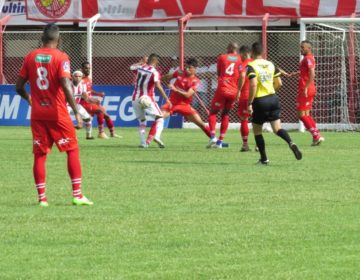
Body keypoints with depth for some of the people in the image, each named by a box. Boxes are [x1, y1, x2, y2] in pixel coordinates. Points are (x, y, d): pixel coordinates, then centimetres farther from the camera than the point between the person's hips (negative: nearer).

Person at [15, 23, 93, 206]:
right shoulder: (61, 58, -9)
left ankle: (42, 197, 3)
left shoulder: (30, 57, 3)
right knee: (72, 150, 7)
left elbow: (19, 86, 5)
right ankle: (77, 195, 2)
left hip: (37, 114, 3)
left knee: (39, 155, 7)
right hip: (57, 113, -3)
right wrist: (76, 112, -16)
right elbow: (66, 86, -20)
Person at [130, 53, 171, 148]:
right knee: (159, 118, 3)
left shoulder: (140, 67, 5)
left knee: (142, 121, 18)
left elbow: (131, 67, 28)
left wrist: (141, 62, 40)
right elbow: (158, 86, -23)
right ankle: (156, 136, -23)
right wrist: (166, 99, -23)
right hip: (147, 99, -5)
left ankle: (143, 142, 2)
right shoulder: (154, 72, -10)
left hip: (135, 99, 5)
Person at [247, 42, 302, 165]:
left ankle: (264, 158, 14)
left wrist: (249, 103, -18)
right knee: (277, 128, 3)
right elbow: (279, 83, 11)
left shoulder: (251, 66, -10)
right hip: (273, 98, 5)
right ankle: (291, 143, -26)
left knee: (257, 131, 12)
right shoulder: (270, 65, 8)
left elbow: (253, 85, -22)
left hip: (259, 101, -5)